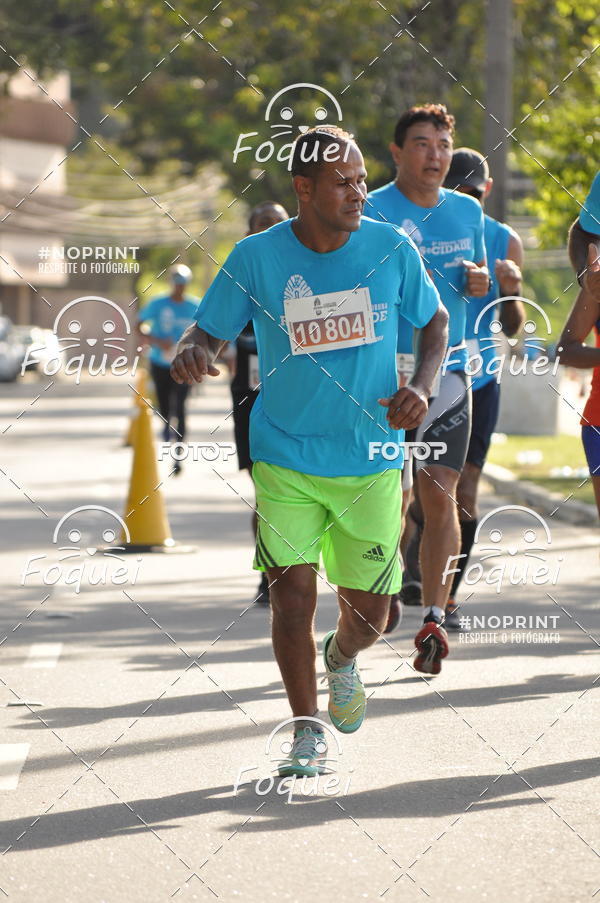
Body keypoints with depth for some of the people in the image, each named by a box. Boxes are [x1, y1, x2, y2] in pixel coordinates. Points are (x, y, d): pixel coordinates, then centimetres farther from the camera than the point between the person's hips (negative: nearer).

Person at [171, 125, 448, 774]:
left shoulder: (392, 249, -4)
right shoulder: (256, 257, -8)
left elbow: (435, 322, 10)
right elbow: (209, 332, 1)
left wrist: (421, 386, -8)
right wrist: (190, 352, -24)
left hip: (371, 464, 1)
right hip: (285, 459, -1)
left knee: (367, 612, 5)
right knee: (292, 592, -10)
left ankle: (341, 660, 43)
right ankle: (306, 731, 7)